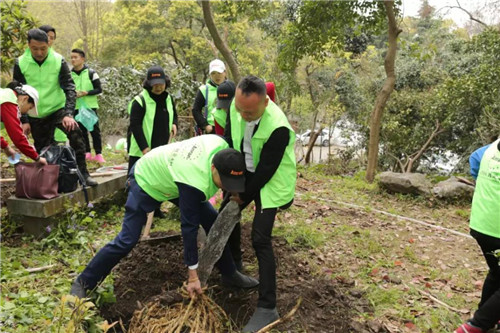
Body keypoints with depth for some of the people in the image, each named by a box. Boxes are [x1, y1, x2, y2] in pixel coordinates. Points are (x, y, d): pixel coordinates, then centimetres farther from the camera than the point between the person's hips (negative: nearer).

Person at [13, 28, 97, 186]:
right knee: (43, 152, 8)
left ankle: (83, 173, -16)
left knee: (75, 133, -25)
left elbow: (69, 88, -11)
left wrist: (69, 114, -23)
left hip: (58, 109, -1)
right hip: (36, 115, 1)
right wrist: (24, 120, -4)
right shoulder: (20, 63, -7)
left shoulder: (59, 60, -10)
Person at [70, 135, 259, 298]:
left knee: (213, 222, 2)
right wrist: (192, 274, -29)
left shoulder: (221, 146, -27)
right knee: (127, 240, -8)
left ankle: (229, 274, 18)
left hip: (169, 173, 7)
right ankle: (83, 283, 12)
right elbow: (189, 227, -36)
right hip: (146, 180, -7)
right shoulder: (195, 182, -44)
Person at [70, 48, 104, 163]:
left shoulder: (91, 73, -3)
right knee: (82, 131, 7)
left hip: (90, 106, -3)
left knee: (95, 130, -3)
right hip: (76, 107, 3)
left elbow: (99, 89, -3)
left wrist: (86, 92, -18)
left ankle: (99, 154, 2)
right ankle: (87, 153, 16)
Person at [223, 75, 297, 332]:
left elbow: (265, 171, -25)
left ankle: (267, 308, -3)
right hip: (246, 172, 7)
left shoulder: (278, 127, -35)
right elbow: (229, 139, 0)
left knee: (260, 238, -13)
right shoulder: (237, 106, -15)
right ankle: (234, 263, 46)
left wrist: (244, 196, -13)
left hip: (270, 181, -7)